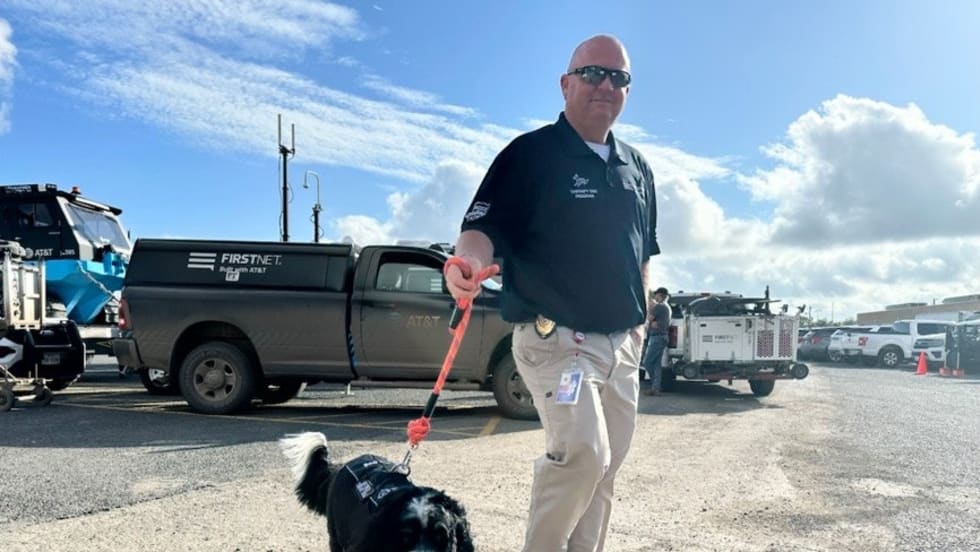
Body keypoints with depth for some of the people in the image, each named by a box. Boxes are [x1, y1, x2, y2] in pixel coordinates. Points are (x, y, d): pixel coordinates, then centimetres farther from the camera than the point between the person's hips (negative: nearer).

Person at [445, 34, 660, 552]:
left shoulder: (636, 168, 13)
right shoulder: (530, 153, -6)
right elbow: (484, 227, -16)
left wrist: (638, 327, 18)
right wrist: (468, 260, -38)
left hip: (621, 344, 7)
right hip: (555, 338, -7)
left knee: (604, 469, 12)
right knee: (582, 452, -21)